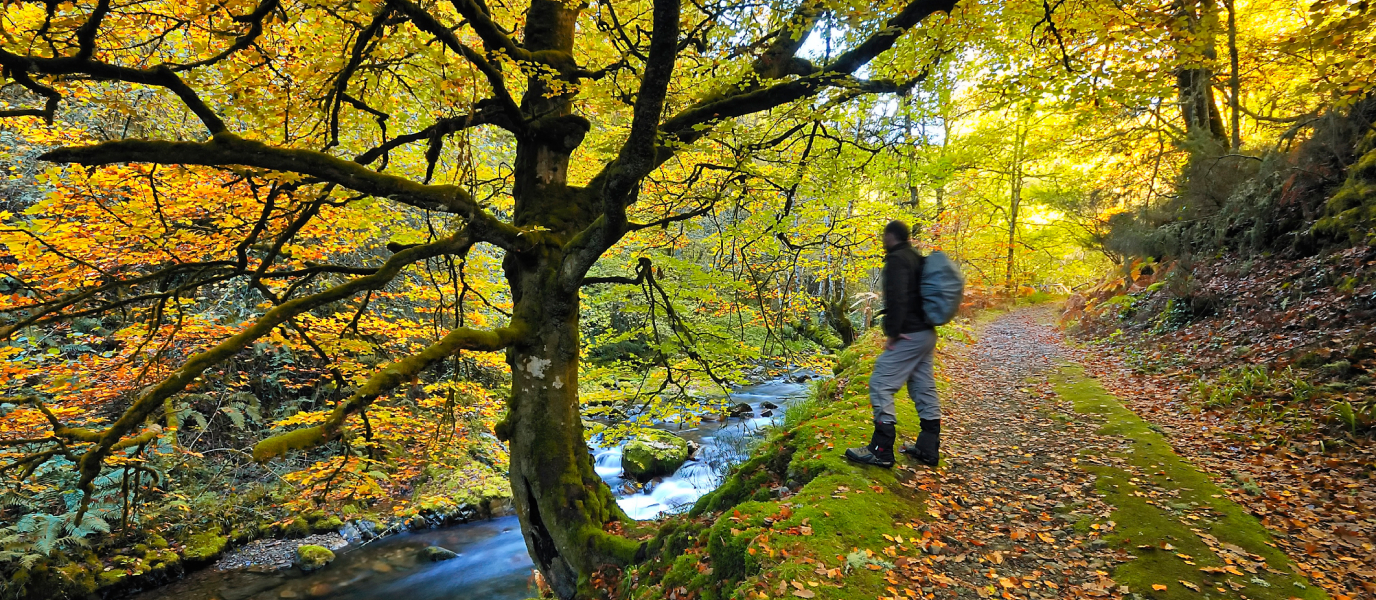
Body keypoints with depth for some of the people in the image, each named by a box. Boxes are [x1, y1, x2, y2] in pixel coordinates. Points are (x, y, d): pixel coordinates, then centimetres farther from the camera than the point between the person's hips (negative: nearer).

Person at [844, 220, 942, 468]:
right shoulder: (917, 259, 17)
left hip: (908, 336, -10)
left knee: (881, 385, -8)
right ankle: (928, 448, 20)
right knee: (924, 388, 13)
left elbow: (896, 298, -23)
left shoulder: (896, 260, -12)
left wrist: (892, 332, -18)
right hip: (926, 333, 10)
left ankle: (881, 450, -7)